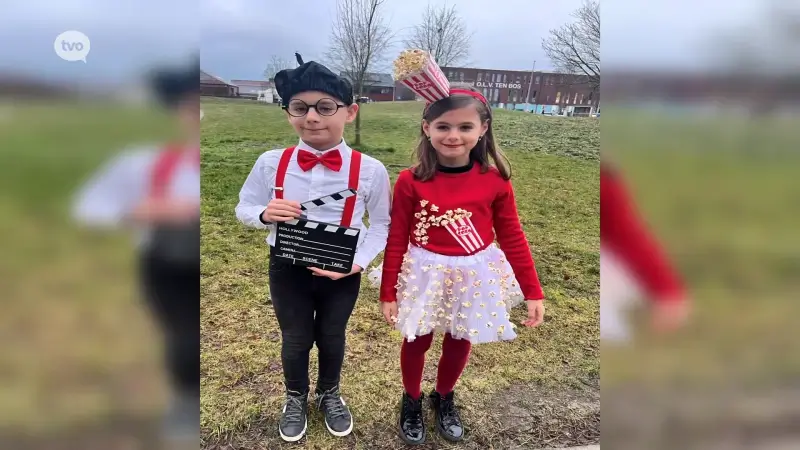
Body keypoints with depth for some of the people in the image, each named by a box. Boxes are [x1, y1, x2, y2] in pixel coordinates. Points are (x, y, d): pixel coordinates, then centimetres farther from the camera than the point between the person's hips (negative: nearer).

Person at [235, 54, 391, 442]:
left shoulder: (370, 170, -15)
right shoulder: (270, 163, -11)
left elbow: (381, 224, -6)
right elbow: (244, 209, 1)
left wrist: (359, 261, -21)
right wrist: (265, 214, -22)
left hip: (341, 273, 0)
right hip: (287, 269, 1)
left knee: (332, 337, 22)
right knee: (295, 339, 19)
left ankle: (330, 395, 52)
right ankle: (296, 399, 50)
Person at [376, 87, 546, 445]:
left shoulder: (495, 181, -11)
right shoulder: (410, 181, -15)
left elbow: (513, 239, -3)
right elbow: (396, 241, -8)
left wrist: (533, 292, -3)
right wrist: (388, 293, -4)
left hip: (475, 277, 2)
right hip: (425, 275, -1)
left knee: (460, 343, 20)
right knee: (417, 342, 16)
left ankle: (444, 399, 49)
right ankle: (412, 401, 45)